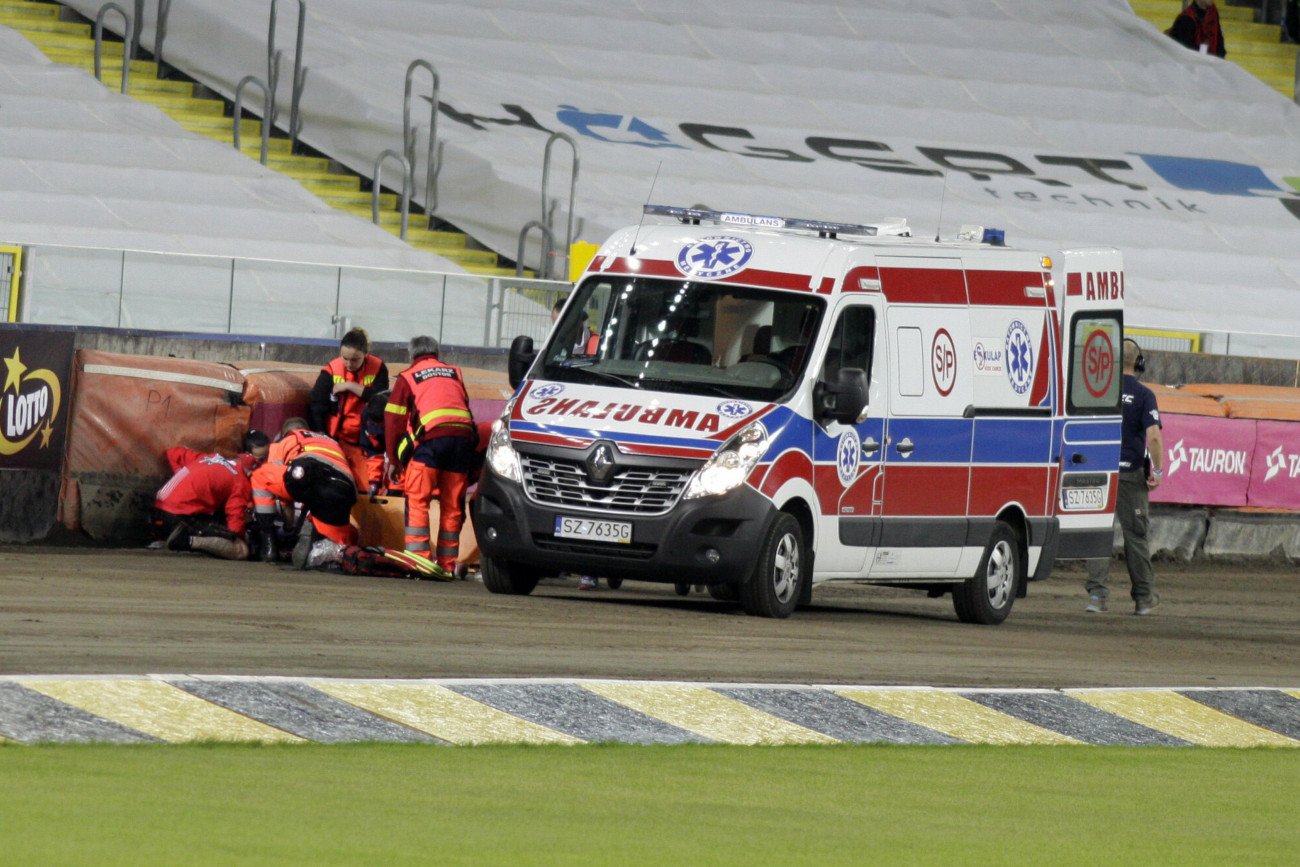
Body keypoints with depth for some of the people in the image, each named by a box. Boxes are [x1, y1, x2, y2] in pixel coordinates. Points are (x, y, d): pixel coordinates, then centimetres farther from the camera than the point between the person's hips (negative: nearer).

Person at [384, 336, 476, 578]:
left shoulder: (408, 377, 16)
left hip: (431, 436, -3)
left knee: (417, 501, 0)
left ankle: (418, 558, -11)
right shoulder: (454, 373, 26)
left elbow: (393, 420, 12)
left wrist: (393, 459, 16)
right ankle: (447, 564, 9)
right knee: (452, 505, 8)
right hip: (463, 434, 3)